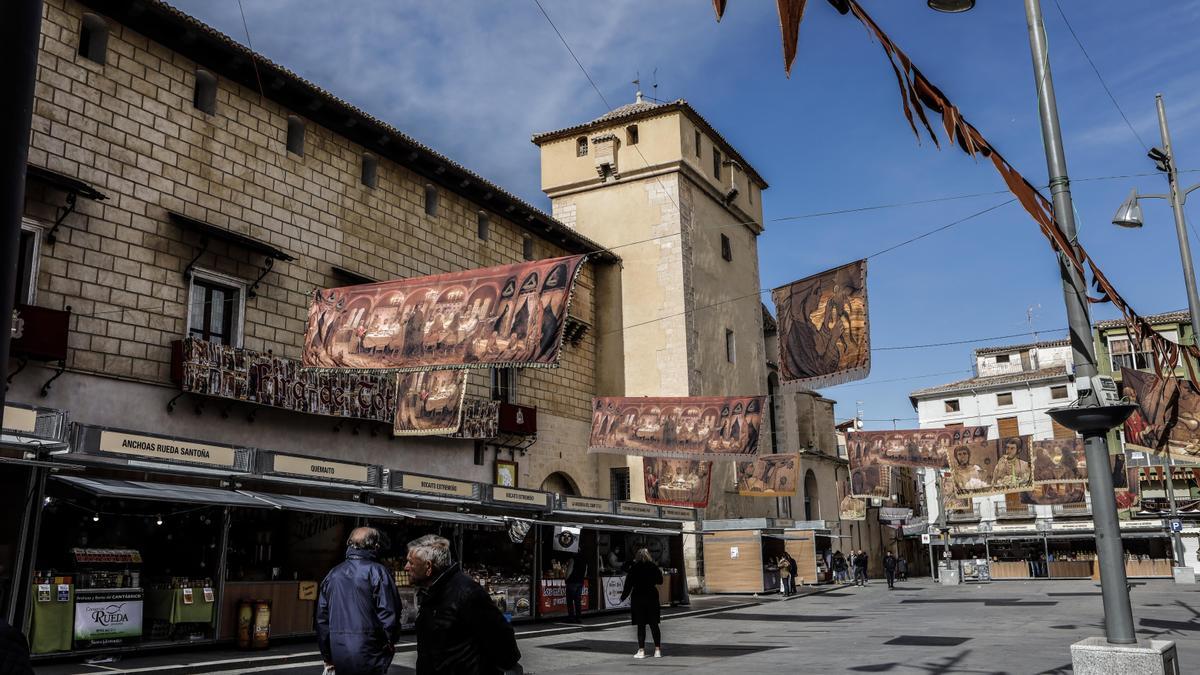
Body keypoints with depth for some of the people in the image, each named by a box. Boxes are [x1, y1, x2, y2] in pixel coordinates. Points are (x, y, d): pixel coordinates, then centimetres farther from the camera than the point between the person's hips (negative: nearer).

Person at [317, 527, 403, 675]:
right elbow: (388, 614, -14)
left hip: (339, 657, 6)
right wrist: (390, 643, 3)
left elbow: (322, 618, 12)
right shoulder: (376, 572, -9)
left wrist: (327, 657, 18)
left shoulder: (333, 574, 10)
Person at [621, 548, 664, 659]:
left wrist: (623, 597, 5)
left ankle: (641, 650, 1)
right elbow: (660, 581, 9)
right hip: (652, 597, 2)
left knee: (641, 626, 2)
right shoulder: (653, 567, 0)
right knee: (654, 624, 7)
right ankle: (657, 650, 7)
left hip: (638, 598, -2)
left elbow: (628, 584, -6)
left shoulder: (633, 568, -6)